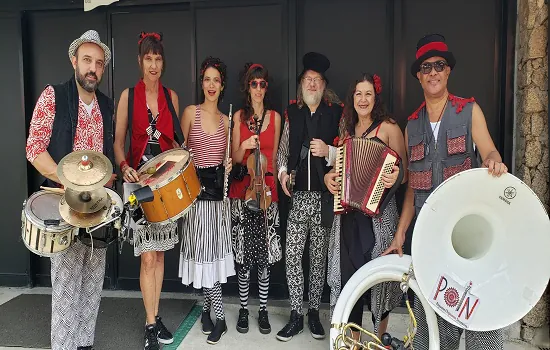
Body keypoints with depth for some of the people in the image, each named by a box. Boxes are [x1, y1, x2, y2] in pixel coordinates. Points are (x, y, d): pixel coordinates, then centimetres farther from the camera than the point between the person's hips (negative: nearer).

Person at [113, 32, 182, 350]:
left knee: (160, 252, 10)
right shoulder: (129, 95, 0)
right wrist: (124, 166, -18)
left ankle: (156, 317, 24)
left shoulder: (171, 96, 7)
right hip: (138, 180, -3)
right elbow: (118, 141, 0)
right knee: (148, 255, -5)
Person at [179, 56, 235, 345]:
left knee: (214, 252, 5)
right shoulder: (191, 112, 1)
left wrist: (229, 165, -2)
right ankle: (219, 317, 12)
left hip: (219, 188, 3)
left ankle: (206, 309, 20)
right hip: (196, 187, -3)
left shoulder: (225, 120, 12)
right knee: (204, 252, -1)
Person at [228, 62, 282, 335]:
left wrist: (271, 185, 10)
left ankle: (263, 310, 16)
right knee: (244, 253, 2)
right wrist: (244, 146, -18)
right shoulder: (238, 116, 5)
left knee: (265, 252, 3)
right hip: (242, 187, 0)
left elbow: (274, 156, 12)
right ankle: (243, 310, 16)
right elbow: (235, 158, 3)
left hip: (267, 188, 1)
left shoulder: (275, 117, 7)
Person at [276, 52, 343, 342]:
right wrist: (283, 171, -3)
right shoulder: (292, 113, 9)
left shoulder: (336, 112, 2)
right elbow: (283, 149, 14)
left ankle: (314, 312, 22)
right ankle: (296, 315, 14)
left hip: (324, 195, -1)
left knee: (318, 257, 7)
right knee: (292, 255, 0)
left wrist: (328, 151, -15)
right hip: (298, 195, 2)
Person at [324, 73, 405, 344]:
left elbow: (404, 170, -3)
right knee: (348, 272, 6)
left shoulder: (388, 127, -1)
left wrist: (395, 177, -24)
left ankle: (380, 338, 22)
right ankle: (354, 338, 22)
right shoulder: (346, 131, 15)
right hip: (347, 213, 5)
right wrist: (328, 176, 3)